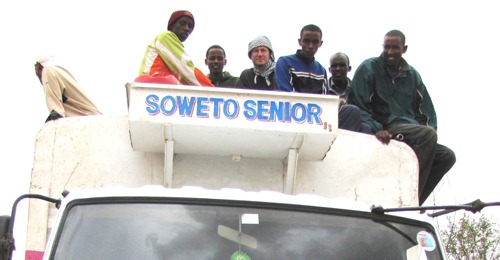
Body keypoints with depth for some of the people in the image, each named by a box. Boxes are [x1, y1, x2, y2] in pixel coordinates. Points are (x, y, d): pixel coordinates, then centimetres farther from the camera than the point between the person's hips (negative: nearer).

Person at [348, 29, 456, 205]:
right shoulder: (369, 68, 4)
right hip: (385, 130, -6)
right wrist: (376, 129, -19)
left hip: (411, 134, 6)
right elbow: (357, 105, -4)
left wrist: (429, 130, 0)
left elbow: (426, 110, 21)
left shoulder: (412, 75, 19)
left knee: (447, 156, -14)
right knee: (428, 134, -30)